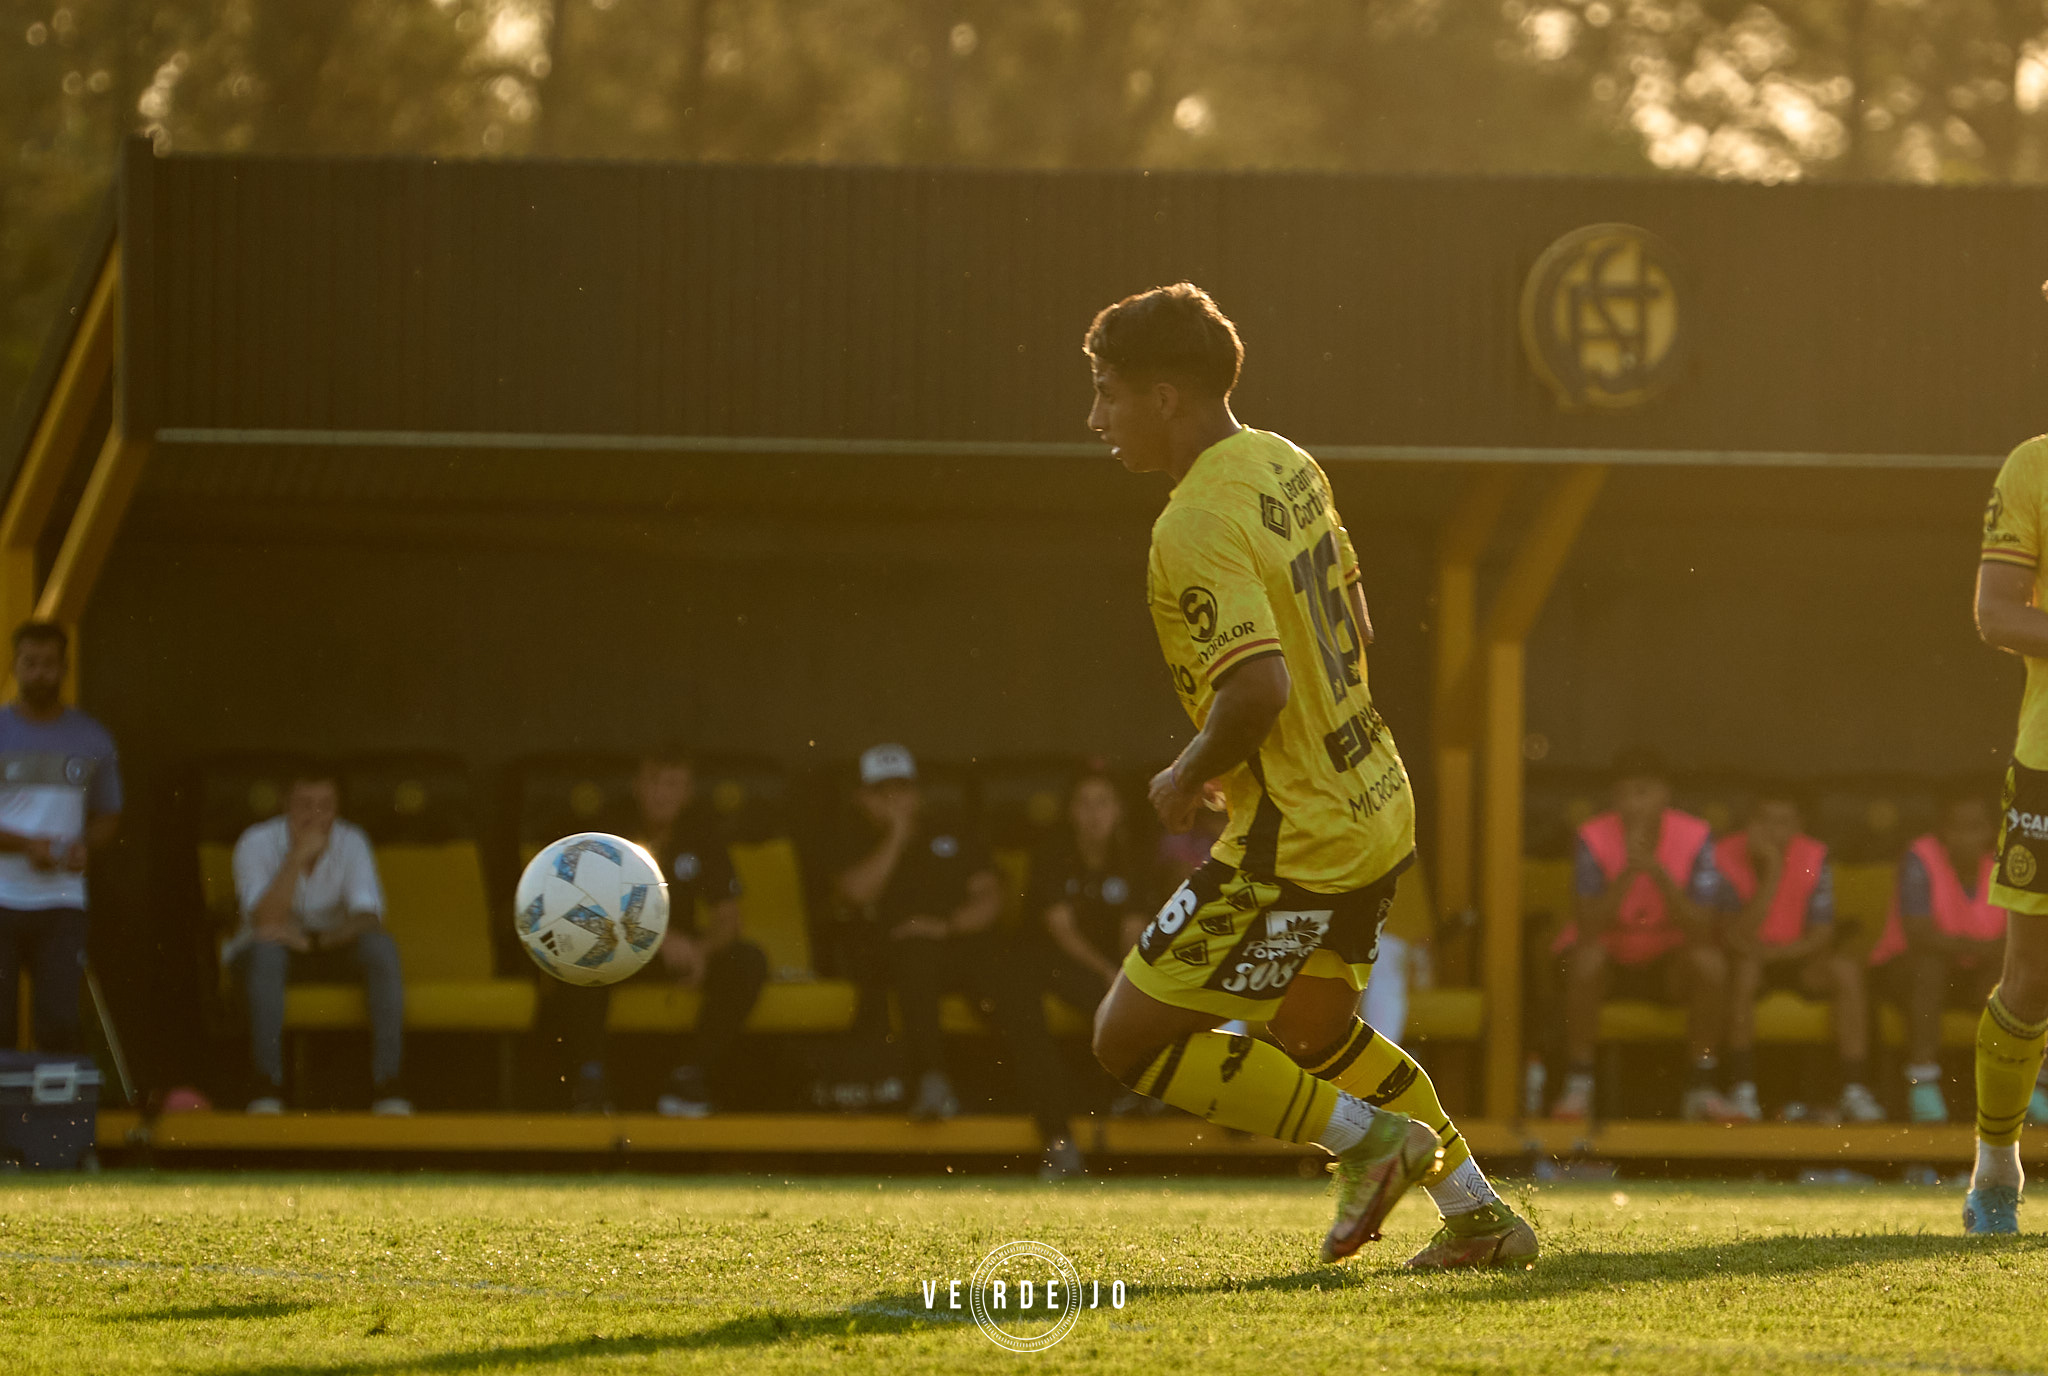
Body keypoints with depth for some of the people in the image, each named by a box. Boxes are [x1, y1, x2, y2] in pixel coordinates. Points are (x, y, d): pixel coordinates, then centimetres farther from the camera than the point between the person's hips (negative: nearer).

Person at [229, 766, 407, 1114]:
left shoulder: (351, 842, -7)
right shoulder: (257, 843, -14)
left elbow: (368, 917, -17)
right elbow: (265, 919, -27)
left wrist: (320, 940, -35)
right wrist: (297, 857, -35)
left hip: (331, 947, 2)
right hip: (274, 953, -2)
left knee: (381, 946, -28)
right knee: (267, 949, -37)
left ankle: (385, 1081, -28)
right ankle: (268, 1082, -36)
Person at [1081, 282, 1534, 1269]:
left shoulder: (1197, 530, -22)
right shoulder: (1287, 467, 7)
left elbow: (1259, 686, -33)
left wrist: (1189, 778, -15)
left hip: (1295, 845, -10)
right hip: (1375, 806, 10)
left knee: (1132, 1039, -2)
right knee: (1312, 1030, 28)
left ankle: (1367, 1135, 1)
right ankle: (1479, 1216, 30)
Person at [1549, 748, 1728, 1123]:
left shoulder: (1695, 837, -12)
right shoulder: (1595, 838, -15)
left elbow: (1700, 928, -20)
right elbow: (1589, 927, -23)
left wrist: (1657, 871, -31)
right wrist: (1628, 872, -34)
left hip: (1668, 958, 1)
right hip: (1610, 955, -1)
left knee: (1710, 961, -30)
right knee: (1585, 959, -35)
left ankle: (1702, 1086, -16)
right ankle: (1577, 1086, -22)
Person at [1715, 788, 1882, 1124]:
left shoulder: (1813, 858, -8)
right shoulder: (1727, 857, -14)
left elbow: (1821, 936, -10)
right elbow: (1734, 936, -23)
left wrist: (1773, 952, -26)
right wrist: (1771, 874, -30)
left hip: (1795, 956, 2)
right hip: (1750, 958, -2)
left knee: (1846, 969, -25)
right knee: (1743, 967, -36)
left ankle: (1853, 1091, -25)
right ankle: (1742, 1092, -34)